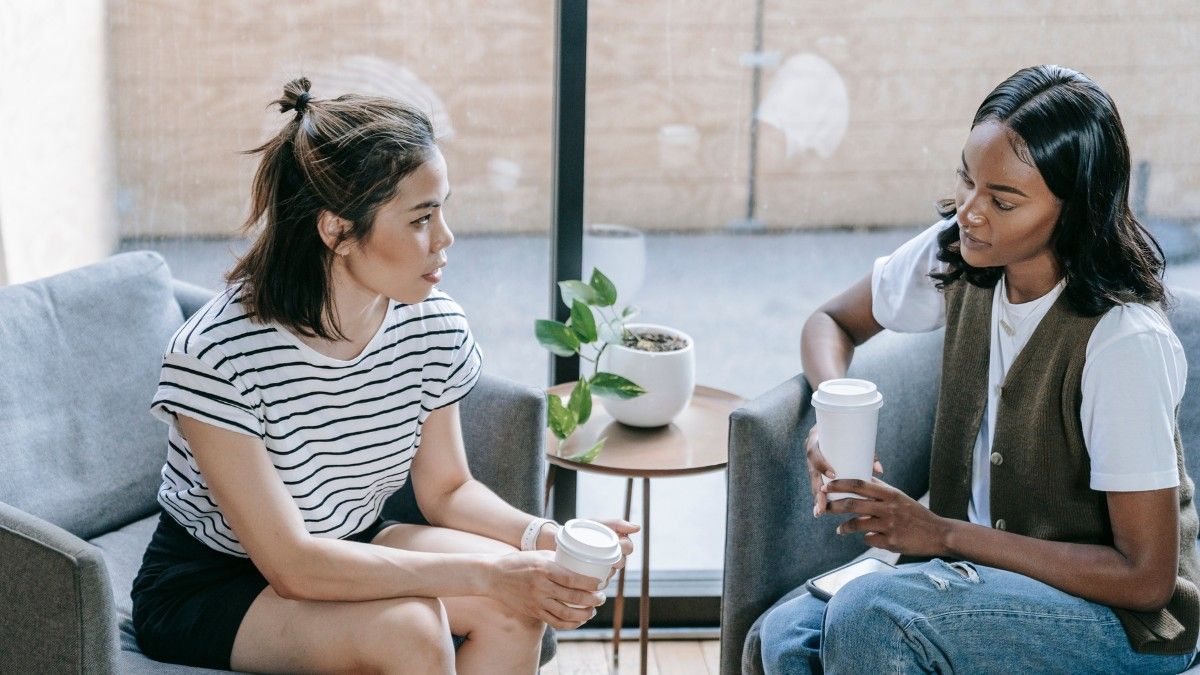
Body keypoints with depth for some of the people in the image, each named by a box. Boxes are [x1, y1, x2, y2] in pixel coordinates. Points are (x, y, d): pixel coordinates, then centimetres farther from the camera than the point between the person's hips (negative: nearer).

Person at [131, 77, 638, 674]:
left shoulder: (433, 326, -12)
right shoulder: (215, 355, -30)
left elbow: (447, 489, 2)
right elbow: (290, 565, -30)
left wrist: (542, 538, -18)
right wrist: (484, 575, -33)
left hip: (348, 548, 6)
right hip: (205, 592, -5)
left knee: (518, 600, -18)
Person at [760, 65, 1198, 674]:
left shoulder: (1122, 341, -25)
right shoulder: (955, 254, -6)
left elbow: (1147, 578, -21)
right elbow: (832, 322, 12)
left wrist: (945, 533, -21)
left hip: (1123, 618, -5)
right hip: (976, 558, 6)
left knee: (868, 616, -30)